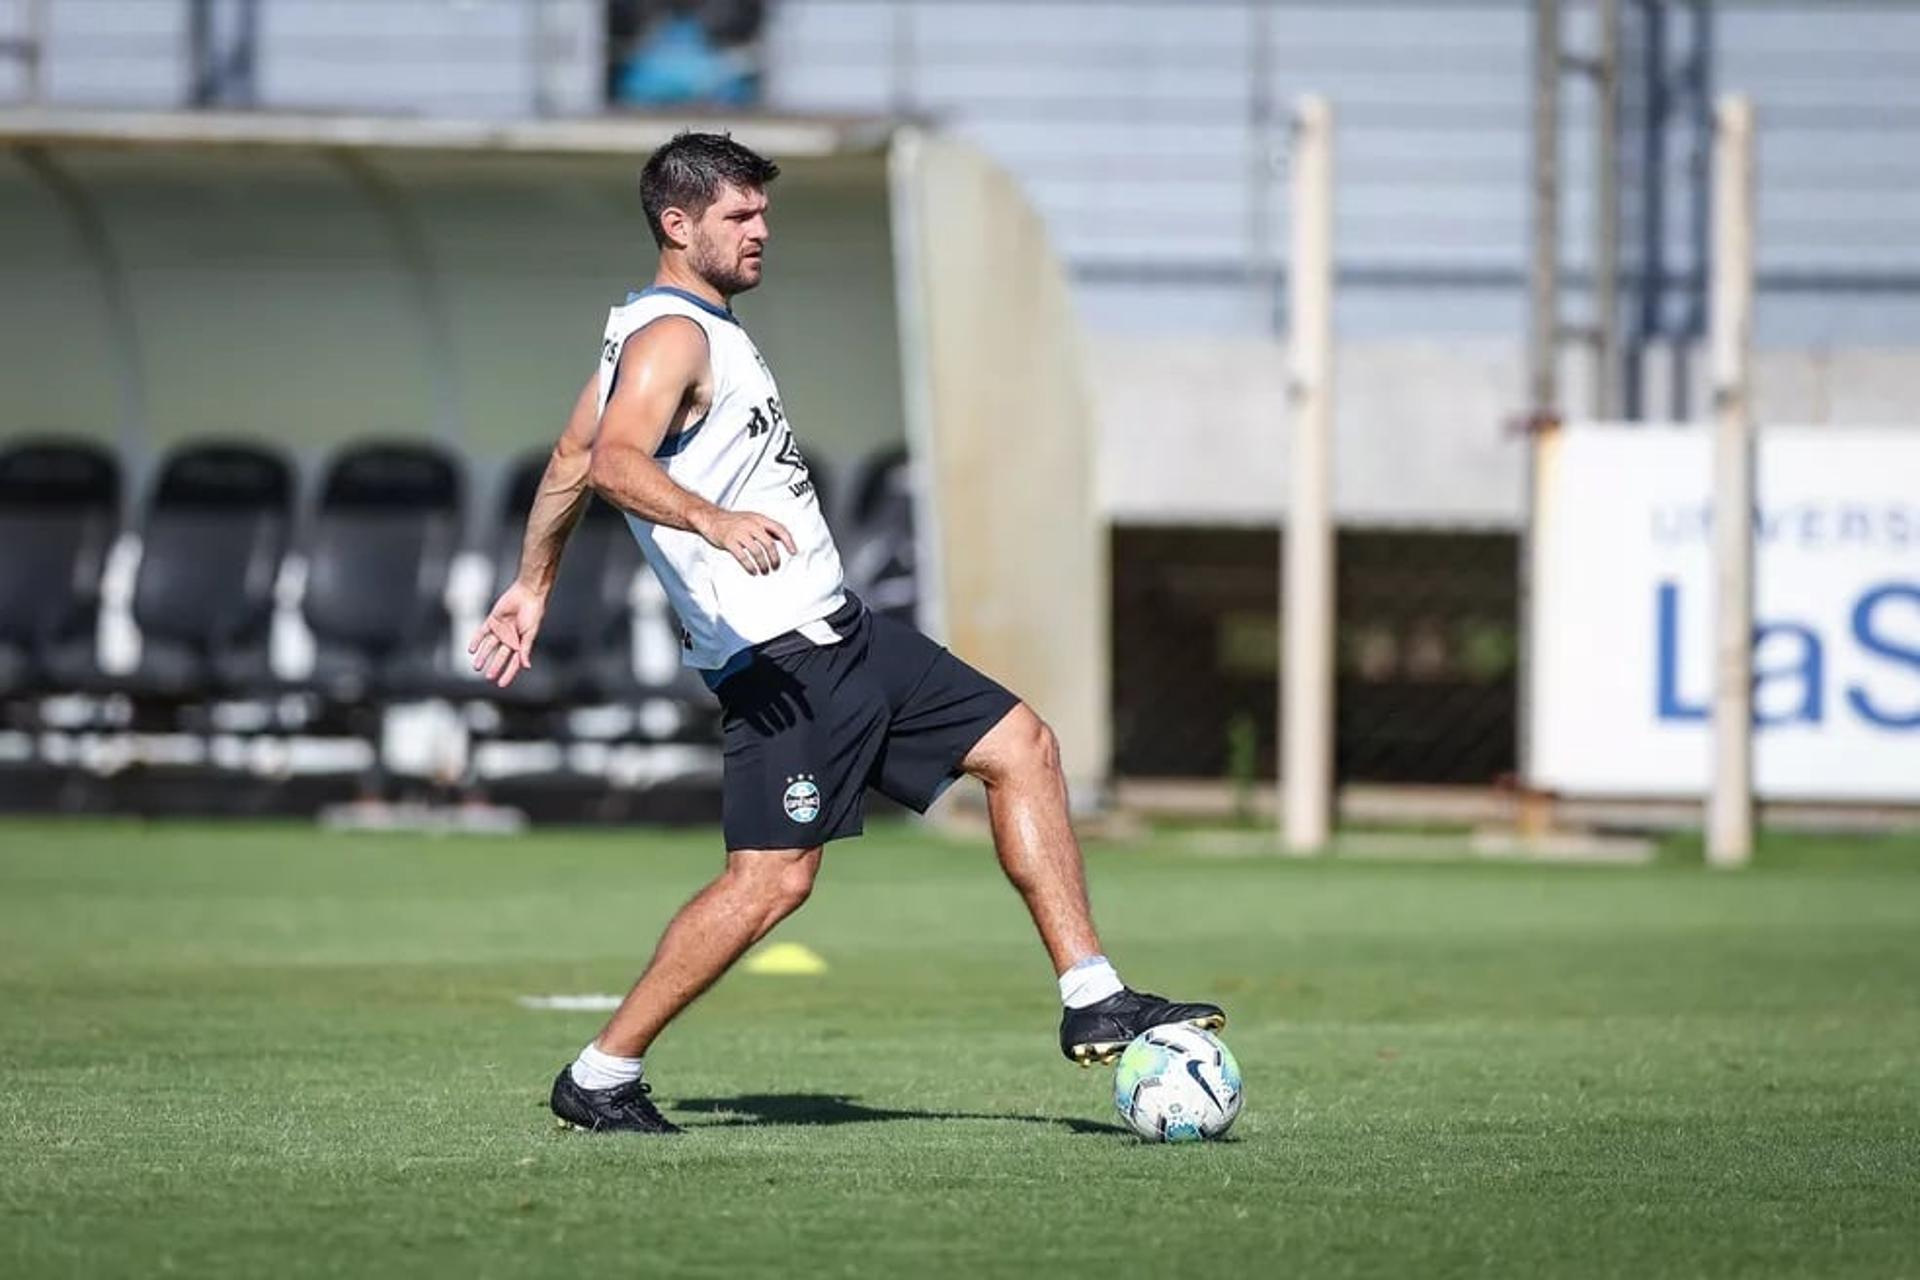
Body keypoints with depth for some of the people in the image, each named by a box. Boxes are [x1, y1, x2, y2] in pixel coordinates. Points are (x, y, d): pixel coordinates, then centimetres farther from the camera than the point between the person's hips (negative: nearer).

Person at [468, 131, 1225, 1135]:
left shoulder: (659, 327, 18)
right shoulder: (672, 336, -13)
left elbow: (568, 463, 25)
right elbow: (615, 463, -32)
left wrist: (531, 587, 32)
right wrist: (712, 522, -47)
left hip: (838, 633, 11)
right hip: (782, 661, -11)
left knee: (1022, 746, 8)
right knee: (772, 878, -15)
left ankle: (1093, 1002, 7)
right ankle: (599, 1079, -3)